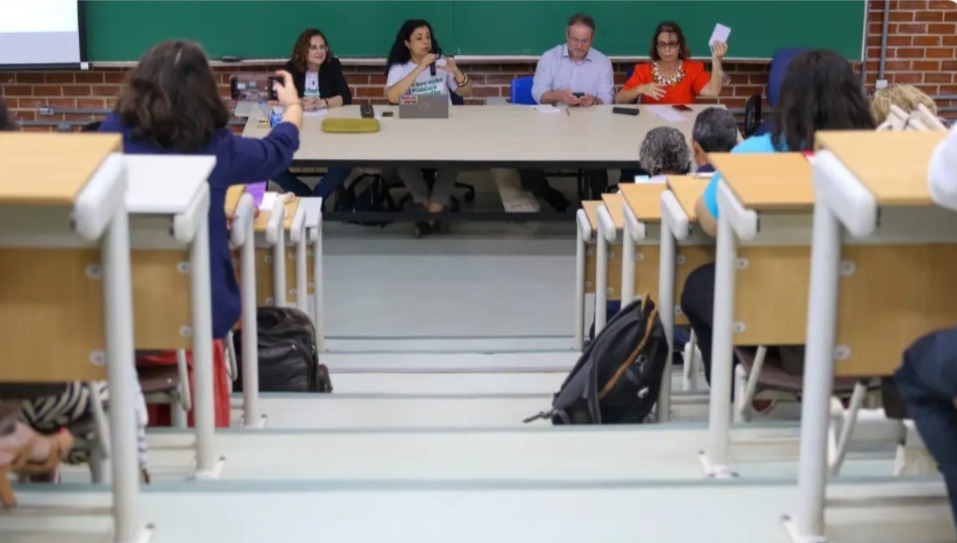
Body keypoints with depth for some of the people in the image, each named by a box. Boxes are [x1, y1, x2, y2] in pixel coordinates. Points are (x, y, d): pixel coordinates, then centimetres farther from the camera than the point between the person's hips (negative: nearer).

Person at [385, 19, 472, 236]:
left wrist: (456, 73, -13)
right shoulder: (399, 68, 2)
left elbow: (466, 93, 8)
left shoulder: (441, 63, 9)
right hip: (412, 129, -1)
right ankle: (424, 202, -9)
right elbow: (392, 97, -18)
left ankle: (437, 203, -12)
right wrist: (419, 69, -21)